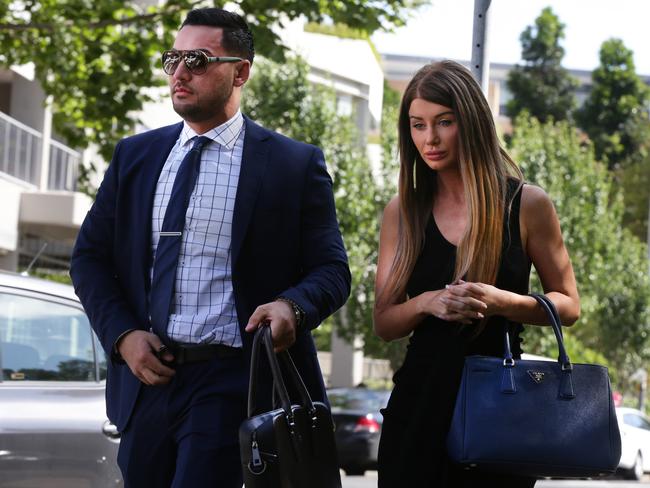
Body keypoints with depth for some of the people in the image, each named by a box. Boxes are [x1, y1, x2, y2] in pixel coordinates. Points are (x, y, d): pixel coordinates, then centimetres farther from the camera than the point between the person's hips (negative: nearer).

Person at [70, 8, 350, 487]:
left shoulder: (295, 165, 1)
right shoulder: (135, 156, 12)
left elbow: (331, 270, 0)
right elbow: (90, 256, 15)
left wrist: (292, 306, -22)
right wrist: (122, 333, -2)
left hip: (232, 382, -4)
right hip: (148, 375, 5)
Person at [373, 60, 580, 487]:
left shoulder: (527, 205, -2)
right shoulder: (402, 212, 5)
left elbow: (568, 306, 3)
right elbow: (384, 323, 7)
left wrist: (500, 302, -15)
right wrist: (426, 303, -15)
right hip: (421, 401, 2)